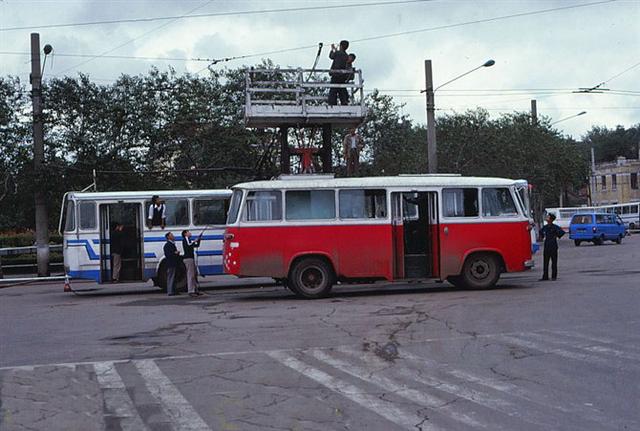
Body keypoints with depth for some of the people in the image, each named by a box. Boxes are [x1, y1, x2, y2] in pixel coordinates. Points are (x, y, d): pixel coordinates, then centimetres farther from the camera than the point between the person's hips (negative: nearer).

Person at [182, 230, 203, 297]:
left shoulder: (189, 240, 22)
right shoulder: (185, 239, -4)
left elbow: (197, 245, 24)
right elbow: (189, 245, -23)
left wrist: (199, 240, 9)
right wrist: (195, 241, -12)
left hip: (191, 258, 10)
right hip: (188, 258, -10)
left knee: (195, 274, 12)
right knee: (190, 275, -12)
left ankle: (196, 290, 16)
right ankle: (191, 291, -14)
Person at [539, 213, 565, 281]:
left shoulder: (555, 227, -7)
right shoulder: (545, 227, 9)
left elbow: (562, 232, -15)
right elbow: (541, 231, 30)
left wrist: (557, 236, -8)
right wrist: (542, 236, 14)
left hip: (553, 246, -5)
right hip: (546, 246, 5)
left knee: (554, 262, 1)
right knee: (545, 262, 3)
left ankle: (554, 276, 7)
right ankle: (545, 276, 6)